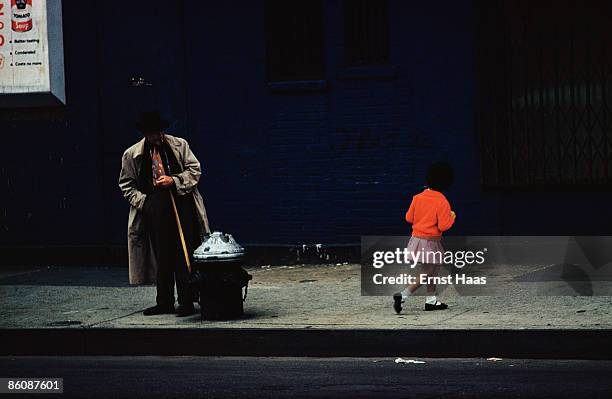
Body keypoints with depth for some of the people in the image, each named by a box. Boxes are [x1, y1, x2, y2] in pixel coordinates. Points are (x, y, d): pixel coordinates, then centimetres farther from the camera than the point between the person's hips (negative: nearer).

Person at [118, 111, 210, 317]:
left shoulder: (179, 145, 7)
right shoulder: (132, 155, 8)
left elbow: (195, 170, 6)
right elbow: (126, 184, 14)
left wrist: (174, 181, -9)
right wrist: (141, 201, -1)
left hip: (181, 205, -1)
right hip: (155, 211, 1)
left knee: (184, 256, -4)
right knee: (161, 258, 3)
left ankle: (186, 303, -2)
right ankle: (164, 303, 12)